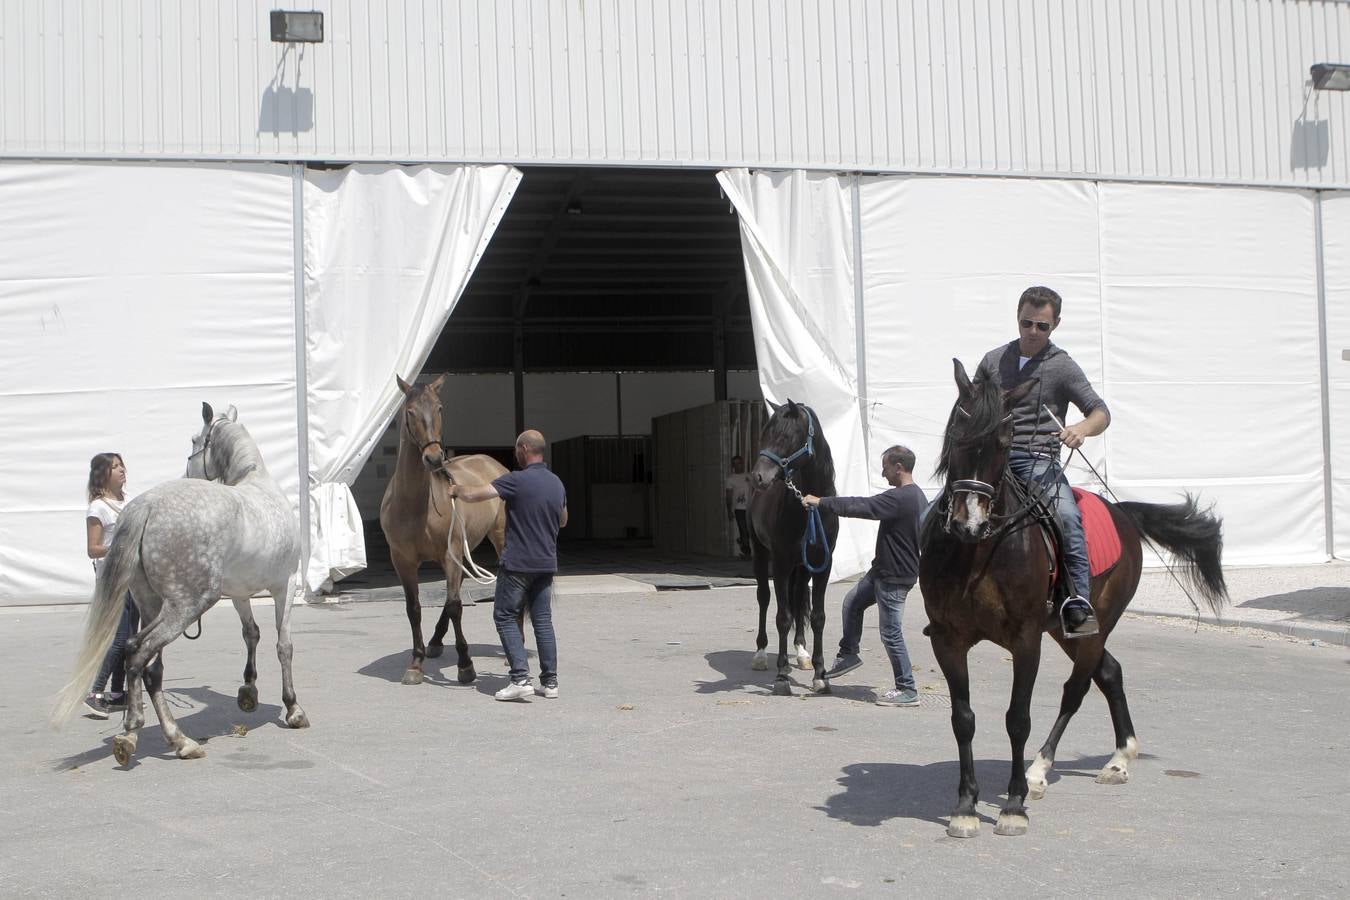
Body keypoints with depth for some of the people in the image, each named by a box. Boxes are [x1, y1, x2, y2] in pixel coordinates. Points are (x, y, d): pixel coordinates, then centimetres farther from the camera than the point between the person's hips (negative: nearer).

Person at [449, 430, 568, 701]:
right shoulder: (557, 483, 8)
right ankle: (550, 682, 9)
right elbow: (563, 521, 22)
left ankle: (520, 678, -7)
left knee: (505, 617, 3)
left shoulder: (516, 480, -15)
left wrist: (456, 490, 4)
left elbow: (474, 495, -16)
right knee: (543, 620, 10)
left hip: (517, 564, -6)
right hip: (546, 564, 6)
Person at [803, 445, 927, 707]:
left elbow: (860, 506, -26)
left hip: (894, 577, -10)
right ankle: (848, 655, 34)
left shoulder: (899, 498, -24)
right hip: (883, 569, 10)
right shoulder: (917, 496, 8)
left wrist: (821, 502, -19)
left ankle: (907, 690, 6)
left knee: (891, 632, -2)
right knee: (852, 603, 21)